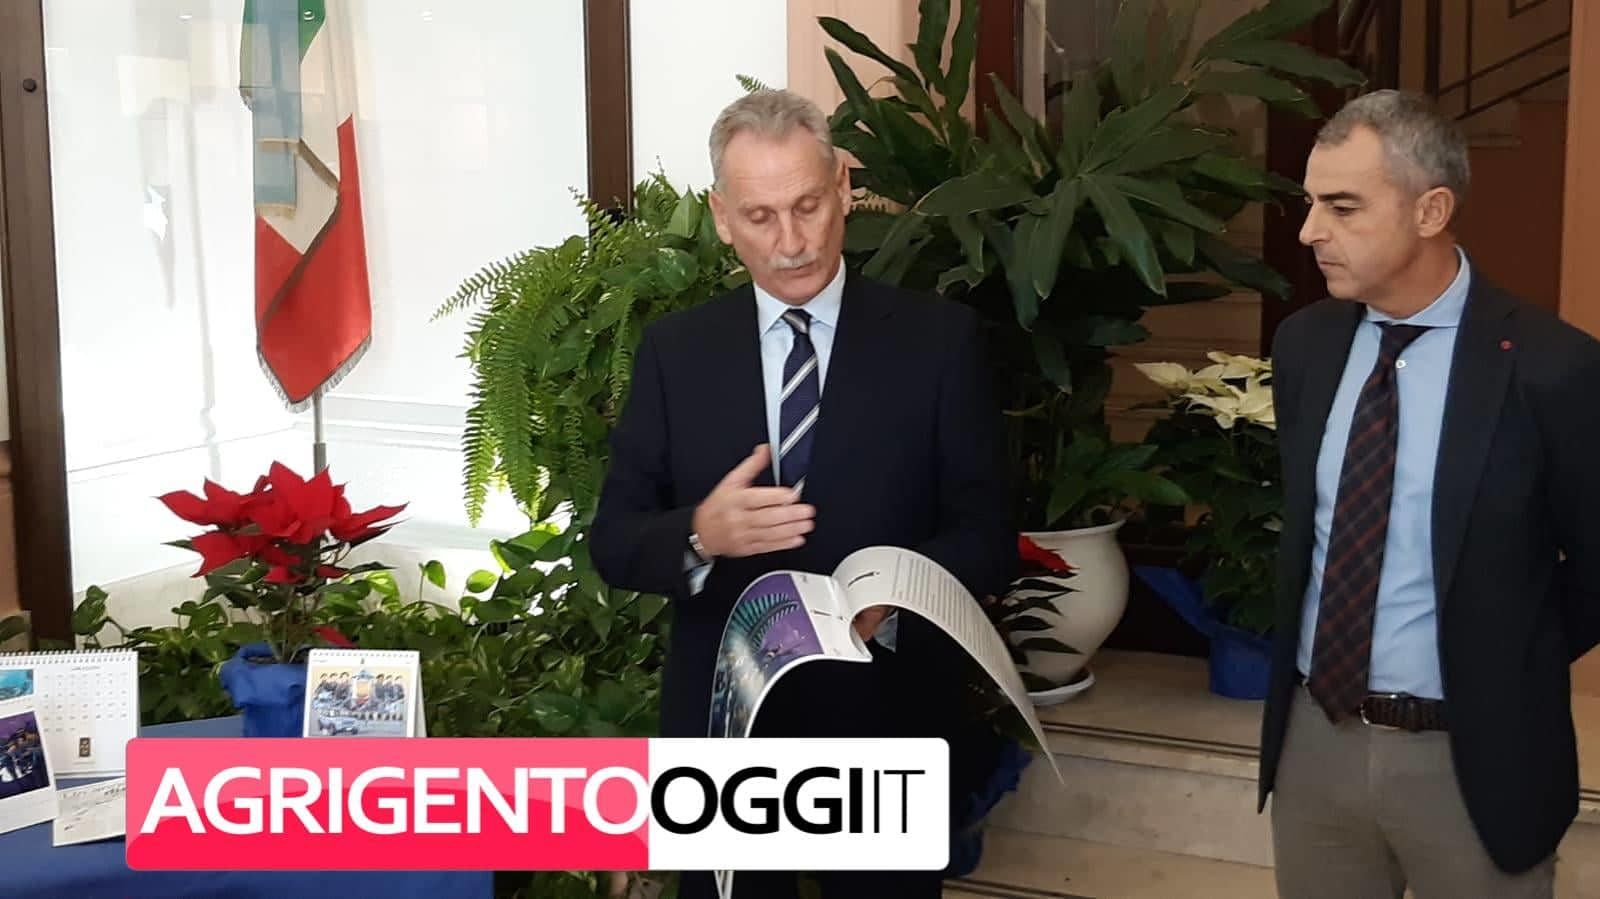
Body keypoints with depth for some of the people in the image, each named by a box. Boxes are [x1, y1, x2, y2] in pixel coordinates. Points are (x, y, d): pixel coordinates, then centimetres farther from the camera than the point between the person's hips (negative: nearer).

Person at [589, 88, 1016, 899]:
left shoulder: (936, 338, -4)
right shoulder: (674, 349, 1)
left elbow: (987, 533, -5)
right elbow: (613, 540, 1)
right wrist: (700, 536, -21)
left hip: (885, 720, -1)